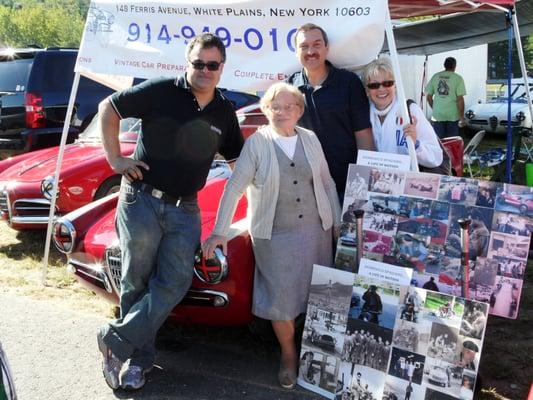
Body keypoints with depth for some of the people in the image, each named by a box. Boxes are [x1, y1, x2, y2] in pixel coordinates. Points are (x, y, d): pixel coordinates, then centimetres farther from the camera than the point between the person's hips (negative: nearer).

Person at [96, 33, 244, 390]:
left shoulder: (225, 112, 6)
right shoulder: (160, 91, -7)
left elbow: (239, 159, 16)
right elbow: (108, 110, 1)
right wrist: (116, 160, -5)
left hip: (185, 210, 4)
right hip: (141, 200, -3)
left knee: (174, 284, -4)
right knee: (137, 283, 4)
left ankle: (117, 341, 9)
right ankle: (139, 358, 18)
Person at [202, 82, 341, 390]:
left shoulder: (311, 139, 4)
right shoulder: (256, 143, -7)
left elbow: (327, 182, 10)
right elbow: (234, 188, -10)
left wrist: (338, 222, 10)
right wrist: (220, 232, -13)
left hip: (316, 231, 4)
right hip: (275, 236, -3)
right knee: (281, 298, 2)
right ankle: (288, 354, 24)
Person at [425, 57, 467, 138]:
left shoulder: (435, 77, 6)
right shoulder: (458, 78, -5)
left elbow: (429, 96, 8)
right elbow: (460, 99, -10)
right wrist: (462, 117, -4)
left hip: (437, 115, 3)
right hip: (452, 115, -3)